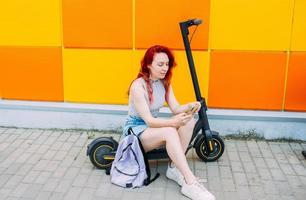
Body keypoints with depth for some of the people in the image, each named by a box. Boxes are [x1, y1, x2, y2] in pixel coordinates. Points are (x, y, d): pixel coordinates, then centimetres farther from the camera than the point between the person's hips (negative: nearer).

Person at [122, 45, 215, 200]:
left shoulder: (165, 83, 1)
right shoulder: (138, 86, -22)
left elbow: (175, 108, -7)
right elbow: (149, 120, -27)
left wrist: (188, 107, -30)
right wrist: (174, 122, -43)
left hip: (153, 125, 7)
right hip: (136, 129, -7)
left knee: (189, 122, -19)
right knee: (170, 132, -36)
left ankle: (174, 168, -16)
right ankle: (190, 183, -35)